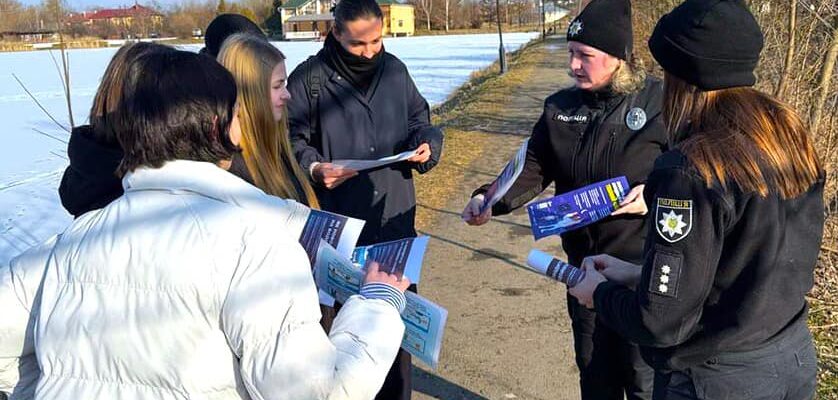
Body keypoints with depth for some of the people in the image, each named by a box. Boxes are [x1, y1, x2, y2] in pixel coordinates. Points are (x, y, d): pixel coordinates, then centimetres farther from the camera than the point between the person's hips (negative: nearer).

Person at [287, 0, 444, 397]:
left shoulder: (395, 70, 6)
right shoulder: (309, 79, -8)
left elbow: (419, 119, 16)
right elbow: (292, 141, -5)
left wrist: (426, 145, -5)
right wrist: (313, 168, -23)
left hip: (395, 218, 5)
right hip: (340, 226, -4)